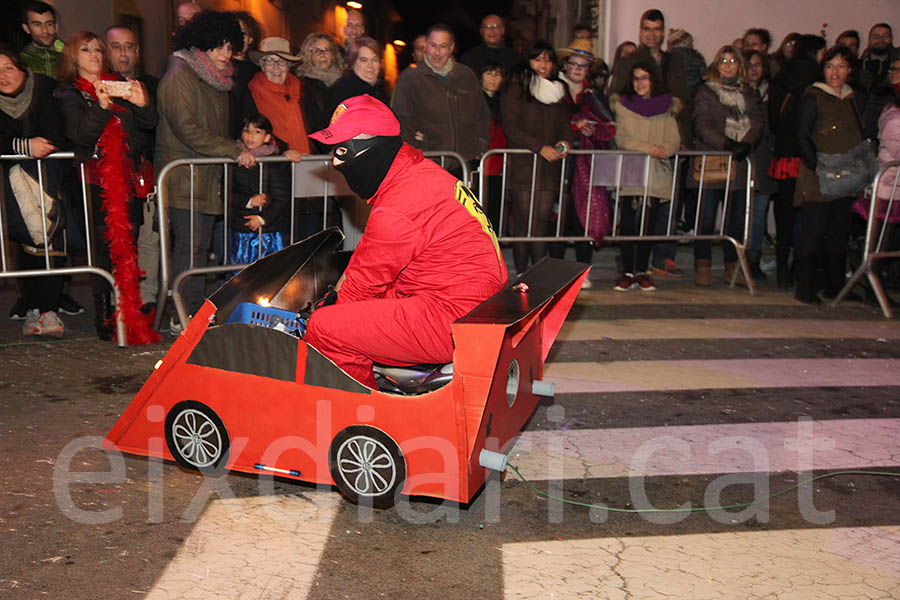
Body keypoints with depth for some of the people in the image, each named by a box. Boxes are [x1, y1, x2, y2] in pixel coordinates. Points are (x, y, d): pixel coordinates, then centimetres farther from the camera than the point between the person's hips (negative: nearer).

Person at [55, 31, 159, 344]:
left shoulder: (118, 86, 19)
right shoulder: (68, 93, 6)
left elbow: (149, 124, 10)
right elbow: (79, 135, -10)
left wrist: (142, 104, -10)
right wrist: (101, 107, -23)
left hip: (129, 177, 4)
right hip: (97, 180, -4)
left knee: (129, 246, 2)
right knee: (107, 247, -7)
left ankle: (130, 315, 8)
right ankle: (106, 320, -1)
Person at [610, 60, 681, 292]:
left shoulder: (666, 107, 12)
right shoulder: (622, 104, 7)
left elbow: (674, 141, 4)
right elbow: (622, 139, -4)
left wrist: (663, 151, -18)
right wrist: (650, 148, -16)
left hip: (655, 175, 1)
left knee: (647, 225, 2)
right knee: (628, 225, -4)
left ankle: (642, 273, 10)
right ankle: (627, 273, 3)